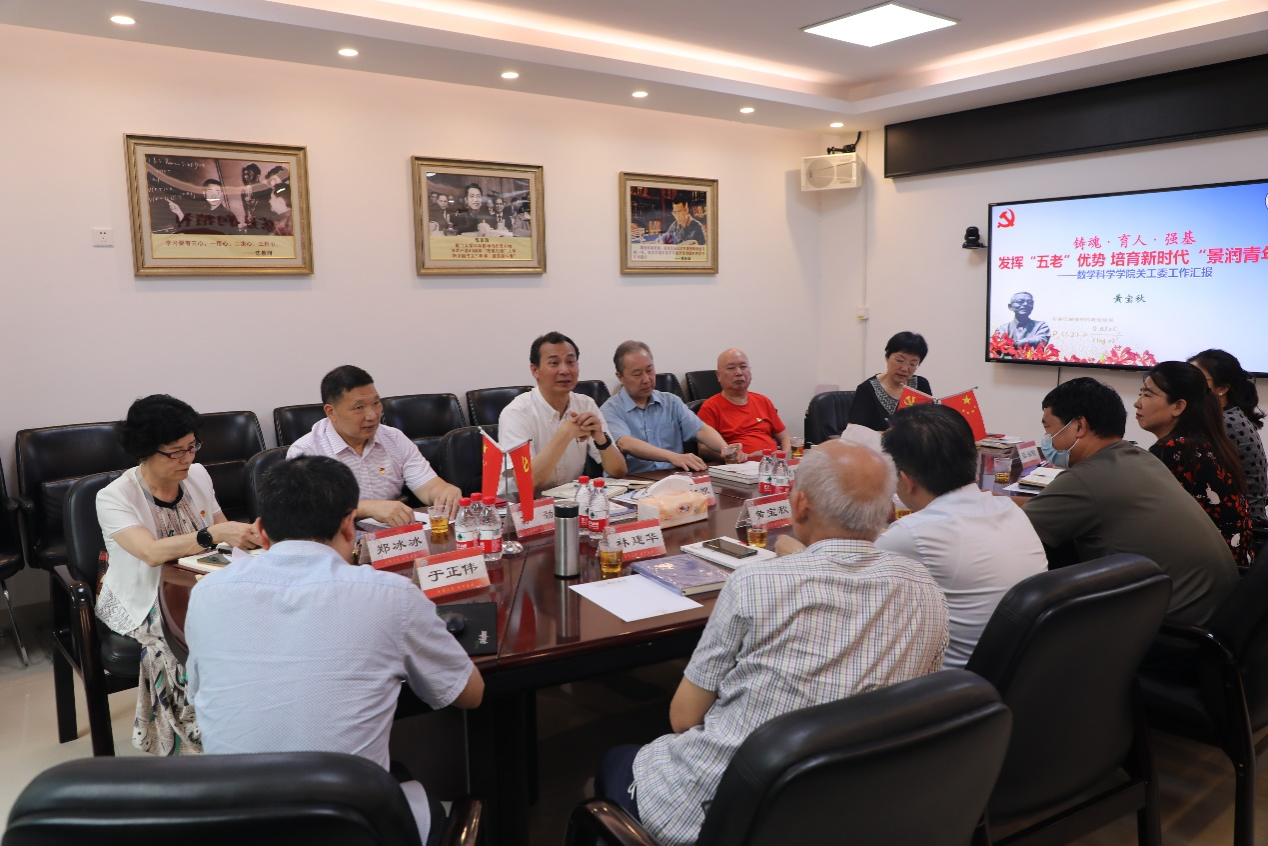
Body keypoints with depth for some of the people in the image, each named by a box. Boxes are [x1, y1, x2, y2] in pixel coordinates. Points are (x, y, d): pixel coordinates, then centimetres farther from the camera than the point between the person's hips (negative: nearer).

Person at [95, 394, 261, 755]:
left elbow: (226, 534, 9)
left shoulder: (197, 476, 2)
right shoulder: (114, 498, -14)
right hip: (141, 604, -4)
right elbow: (152, 552, -31)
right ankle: (195, 741, -16)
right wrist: (215, 534, -43)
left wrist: (251, 534, -13)